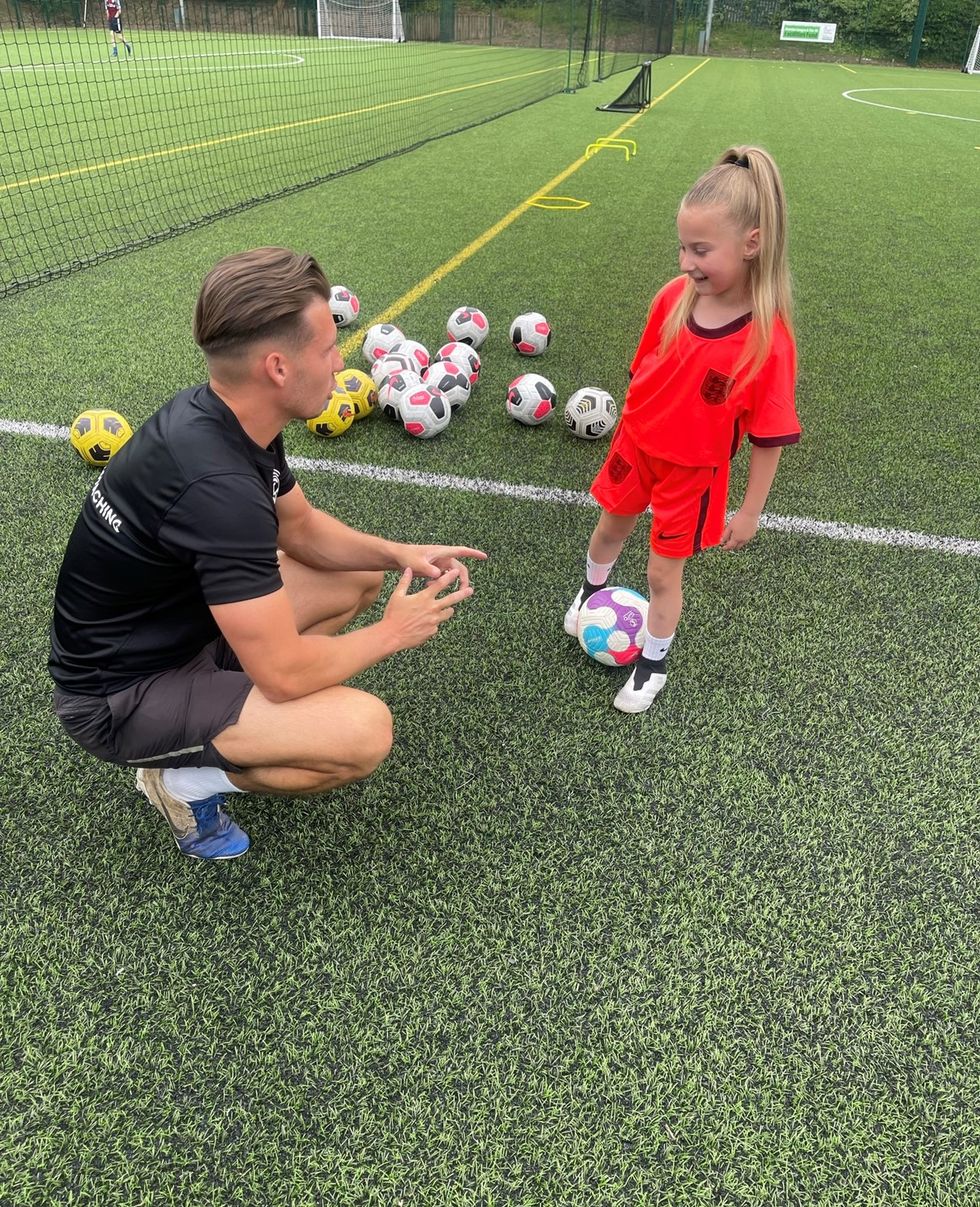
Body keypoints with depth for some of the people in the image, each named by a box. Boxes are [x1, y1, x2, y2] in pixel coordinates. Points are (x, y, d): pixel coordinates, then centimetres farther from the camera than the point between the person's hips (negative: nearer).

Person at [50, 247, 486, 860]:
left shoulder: (229, 415, -6)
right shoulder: (218, 486, -35)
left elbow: (302, 528, 10)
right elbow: (284, 671, -30)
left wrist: (400, 554, -4)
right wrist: (392, 632, -13)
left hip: (183, 619, 9)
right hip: (124, 696, -9)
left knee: (364, 575, 10)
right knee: (364, 730, -25)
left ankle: (239, 703, 10)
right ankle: (187, 778, -2)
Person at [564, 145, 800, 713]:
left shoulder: (768, 340, -28)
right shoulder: (674, 296, -16)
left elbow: (769, 437, -18)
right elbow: (643, 370, 2)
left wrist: (750, 512, -11)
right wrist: (628, 426, 12)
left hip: (694, 471, -4)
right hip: (636, 444, 4)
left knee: (664, 572, 10)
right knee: (611, 528, 26)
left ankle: (655, 661, 36)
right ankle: (593, 587, 60)